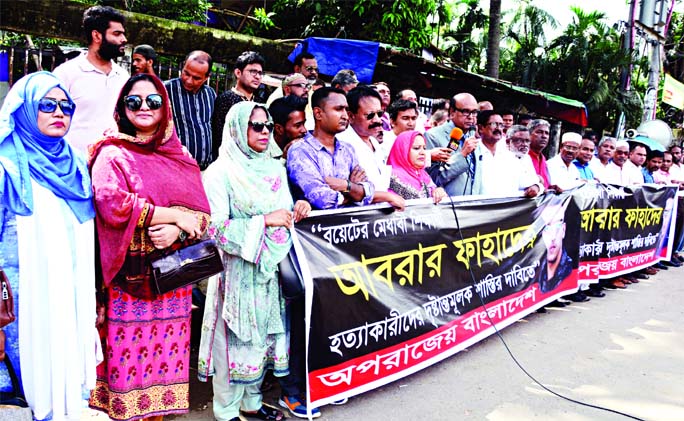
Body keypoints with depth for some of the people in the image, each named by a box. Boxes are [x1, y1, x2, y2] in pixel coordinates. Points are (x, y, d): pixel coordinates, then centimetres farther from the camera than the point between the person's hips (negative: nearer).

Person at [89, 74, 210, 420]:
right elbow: (112, 205, -15)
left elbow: (201, 211, 7)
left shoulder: (180, 155, 12)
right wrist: (175, 215, -13)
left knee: (166, 348, 8)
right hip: (130, 272, -3)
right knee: (130, 346, 1)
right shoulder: (112, 154, 1)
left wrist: (177, 230, -14)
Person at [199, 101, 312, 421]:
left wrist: (297, 211, -2)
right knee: (236, 337, 2)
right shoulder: (221, 172, -9)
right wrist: (264, 221, -21)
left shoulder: (275, 169, 11)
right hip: (238, 271, -6)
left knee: (262, 334, 14)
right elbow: (215, 227, -17)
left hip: (271, 268, 6)